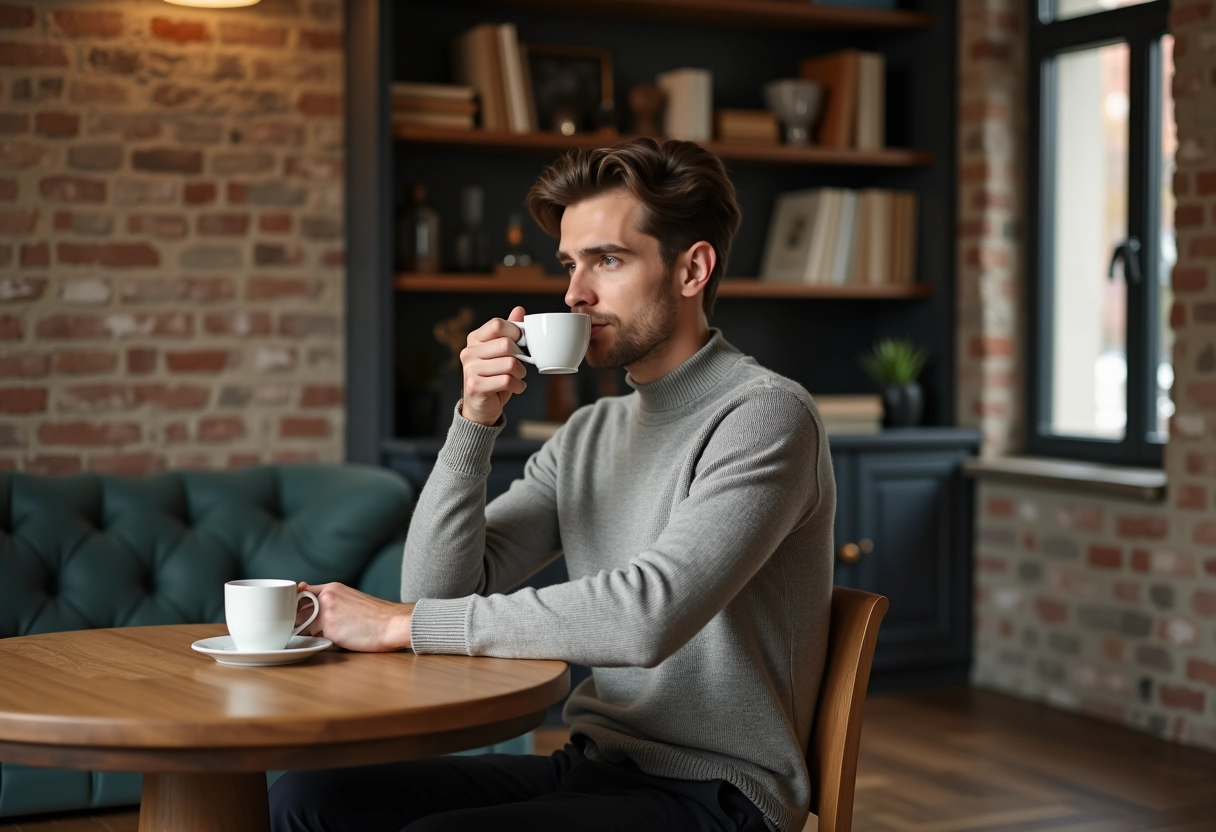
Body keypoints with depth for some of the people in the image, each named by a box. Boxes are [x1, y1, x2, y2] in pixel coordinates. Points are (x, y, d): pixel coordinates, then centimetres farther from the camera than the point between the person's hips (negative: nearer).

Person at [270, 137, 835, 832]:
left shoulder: (765, 415, -12)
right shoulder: (590, 435, 13)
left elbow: (648, 616, -27)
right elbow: (441, 590, 6)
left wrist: (402, 623, -21)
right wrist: (477, 421, -7)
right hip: (592, 765, 7)